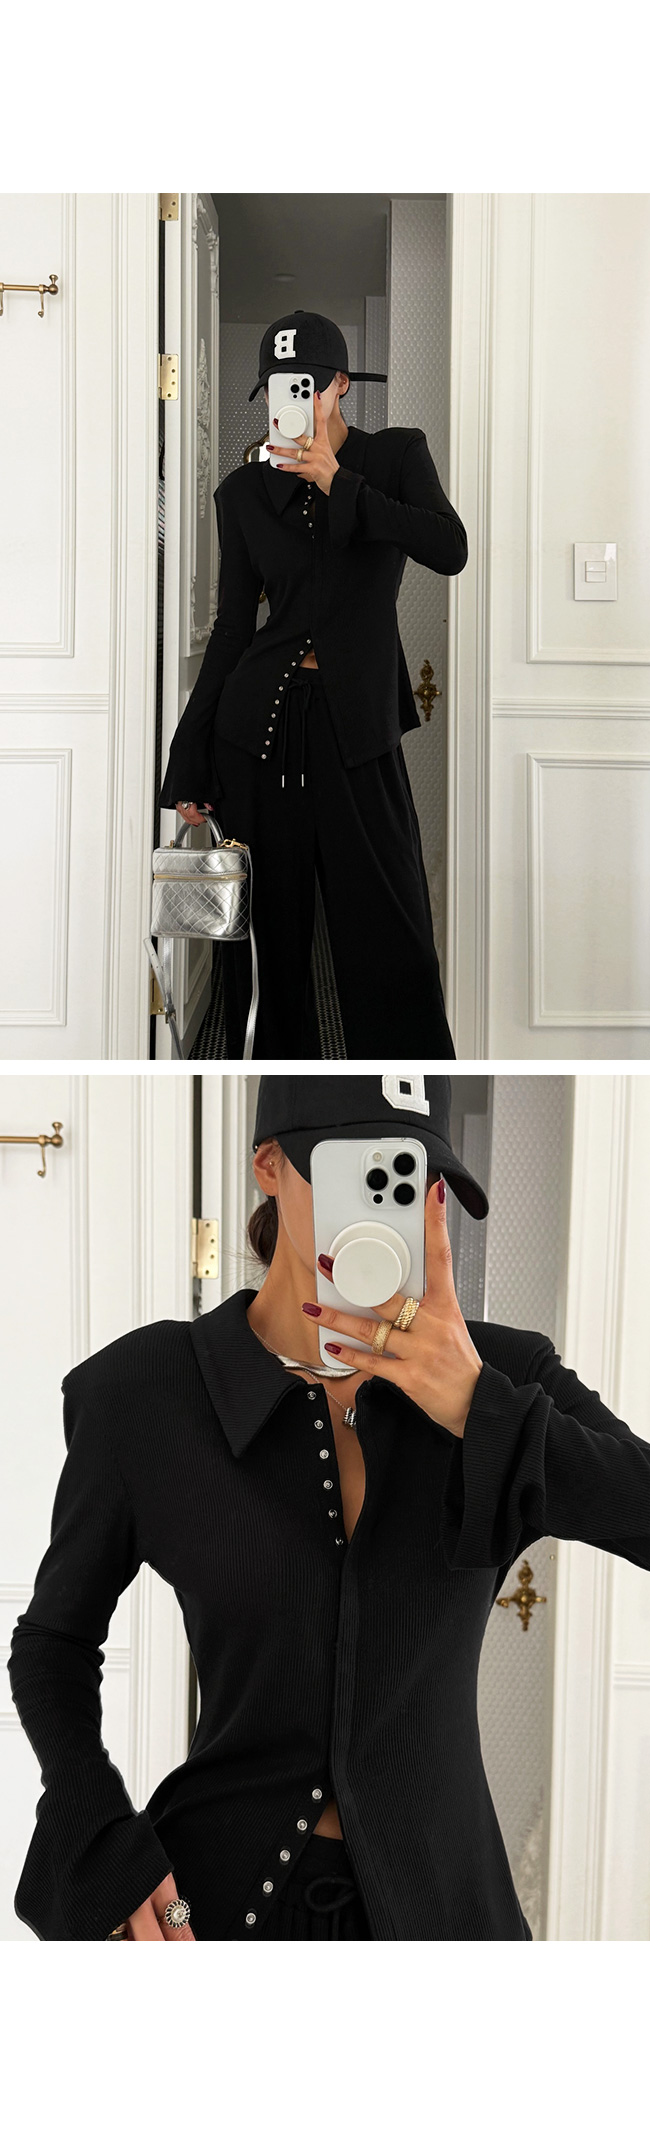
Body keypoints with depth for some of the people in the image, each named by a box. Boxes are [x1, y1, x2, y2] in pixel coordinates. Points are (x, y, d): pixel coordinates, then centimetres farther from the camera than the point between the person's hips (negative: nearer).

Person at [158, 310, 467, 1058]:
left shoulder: (397, 456, 5)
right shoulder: (244, 491, 7)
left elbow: (450, 550, -13)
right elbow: (231, 628, 8)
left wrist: (337, 483, -13)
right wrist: (188, 767, 4)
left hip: (356, 724, -1)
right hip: (259, 721, 2)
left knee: (389, 939, -4)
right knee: (268, 933, 5)